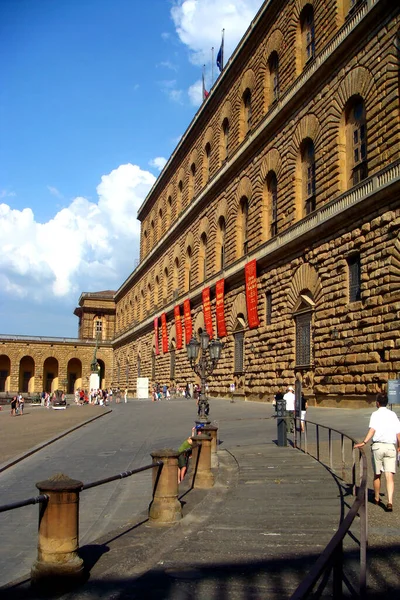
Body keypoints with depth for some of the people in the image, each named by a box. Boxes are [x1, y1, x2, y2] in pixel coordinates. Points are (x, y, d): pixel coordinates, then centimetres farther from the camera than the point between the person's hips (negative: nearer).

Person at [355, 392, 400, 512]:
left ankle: (377, 498, 30)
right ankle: (390, 501, -16)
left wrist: (364, 442, -25)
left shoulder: (375, 414, 0)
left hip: (378, 445, -2)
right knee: (389, 475, -2)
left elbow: (372, 429, -16)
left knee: (377, 474, 14)